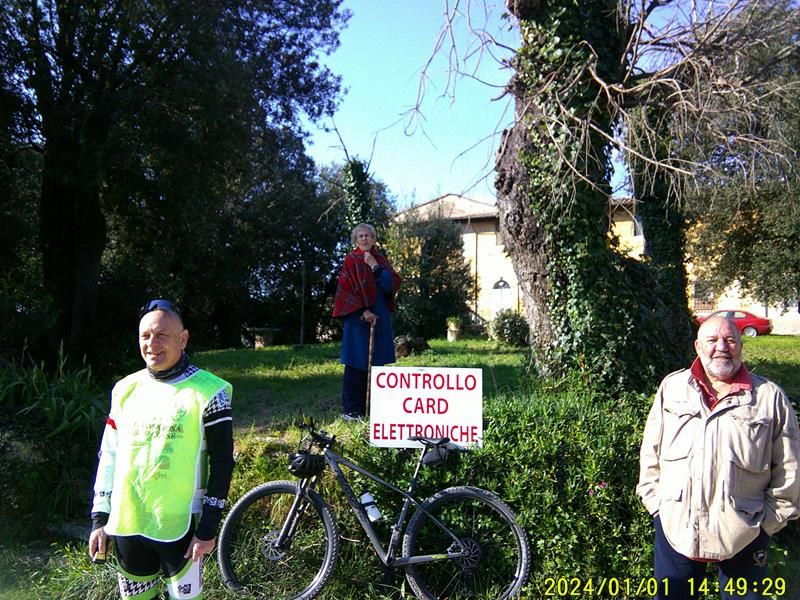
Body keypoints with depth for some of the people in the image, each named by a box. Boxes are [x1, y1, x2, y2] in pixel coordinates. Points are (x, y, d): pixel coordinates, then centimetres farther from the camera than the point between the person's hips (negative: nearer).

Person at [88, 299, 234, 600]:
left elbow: (222, 463, -9)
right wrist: (100, 518, 9)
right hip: (126, 525, 5)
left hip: (179, 526, -4)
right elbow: (109, 457, 12)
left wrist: (208, 528, -9)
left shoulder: (208, 392, -10)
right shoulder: (125, 389, 5)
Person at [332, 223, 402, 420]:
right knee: (357, 363, -3)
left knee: (374, 362, 6)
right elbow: (346, 289, -7)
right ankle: (352, 410, 2)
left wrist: (375, 266, -9)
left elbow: (392, 284, 0)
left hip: (380, 318, 4)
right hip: (358, 318, -4)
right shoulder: (351, 260, 1)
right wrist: (364, 311, -15)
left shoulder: (380, 260, 13)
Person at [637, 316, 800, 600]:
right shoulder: (671, 387, 2)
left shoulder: (770, 398, -3)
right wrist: (655, 503, 3)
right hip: (675, 529, 2)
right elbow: (650, 452, 6)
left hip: (744, 535, -1)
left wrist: (769, 520, 0)